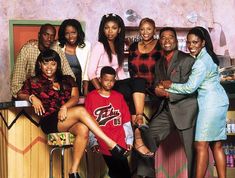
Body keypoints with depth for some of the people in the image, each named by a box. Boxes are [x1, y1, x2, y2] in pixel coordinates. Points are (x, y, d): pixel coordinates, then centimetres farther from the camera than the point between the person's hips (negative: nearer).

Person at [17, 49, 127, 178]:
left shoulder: (67, 80, 22)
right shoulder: (34, 81, 18)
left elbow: (75, 97, 7)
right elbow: (19, 95, 10)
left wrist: (64, 107, -14)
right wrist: (32, 97, -11)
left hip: (68, 119, 3)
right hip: (49, 122, -3)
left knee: (83, 129, -33)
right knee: (81, 111, -29)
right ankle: (111, 145, -31)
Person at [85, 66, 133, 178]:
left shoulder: (119, 96, 14)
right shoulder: (91, 97, 4)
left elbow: (126, 122, 12)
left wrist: (129, 141, 4)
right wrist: (93, 142, -6)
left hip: (120, 144, 3)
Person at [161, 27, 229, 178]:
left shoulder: (202, 62, -16)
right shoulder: (206, 56, 14)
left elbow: (190, 87, -16)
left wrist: (170, 86, -2)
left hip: (210, 103, -10)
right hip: (218, 102, 10)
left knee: (201, 145, -8)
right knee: (216, 145, 10)